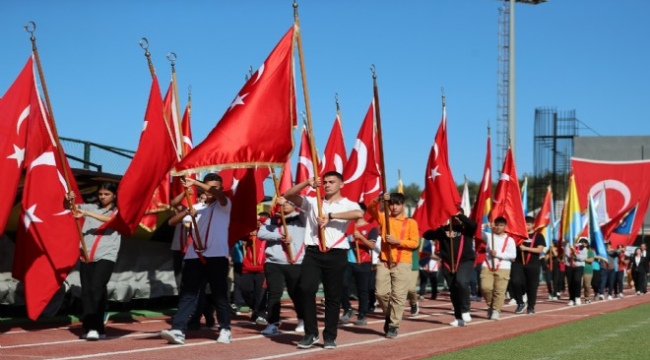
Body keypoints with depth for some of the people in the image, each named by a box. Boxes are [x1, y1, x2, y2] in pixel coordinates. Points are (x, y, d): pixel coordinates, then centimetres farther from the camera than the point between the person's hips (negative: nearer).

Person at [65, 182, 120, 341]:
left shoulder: (118, 212, 6)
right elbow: (68, 207, 12)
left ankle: (95, 328, -20)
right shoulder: (91, 208, 15)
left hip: (106, 257, -4)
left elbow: (109, 219, -16)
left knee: (96, 289, -17)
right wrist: (69, 199, -12)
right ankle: (88, 327, 6)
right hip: (87, 256, 4)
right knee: (86, 291, 1)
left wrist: (86, 214, -26)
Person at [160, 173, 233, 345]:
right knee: (187, 294, -6)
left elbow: (219, 194, -20)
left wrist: (195, 183, -25)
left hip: (217, 256, -3)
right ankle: (178, 331, -14)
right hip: (195, 256, 3)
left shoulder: (224, 205, 5)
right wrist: (187, 211, -11)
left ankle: (225, 330, 17)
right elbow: (172, 221, 9)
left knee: (219, 295, 4)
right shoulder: (197, 207, 16)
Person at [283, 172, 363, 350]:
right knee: (307, 289, -13)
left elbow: (359, 214, -21)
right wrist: (307, 183, -10)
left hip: (336, 254, -1)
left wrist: (330, 216, -23)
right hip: (313, 253, 2)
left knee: (333, 296, 4)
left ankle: (330, 336, 15)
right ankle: (310, 333, -1)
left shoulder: (348, 205, 3)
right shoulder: (312, 202, 12)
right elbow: (288, 195, 5)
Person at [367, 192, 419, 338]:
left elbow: (414, 243, -2)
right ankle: (389, 315, 23)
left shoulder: (411, 223, 5)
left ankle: (393, 325, 2)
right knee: (380, 292, -3)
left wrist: (397, 241, -13)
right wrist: (379, 199, -21)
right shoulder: (383, 218, 11)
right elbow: (370, 208, -3)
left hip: (402, 264, -2)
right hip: (384, 262, 2)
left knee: (398, 295, -4)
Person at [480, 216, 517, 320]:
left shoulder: (509, 240, 2)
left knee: (499, 291, -6)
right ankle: (490, 305, 14)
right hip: (487, 267, 2)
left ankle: (496, 311, 2)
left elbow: (513, 255, -6)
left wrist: (497, 254, -12)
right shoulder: (488, 236, 9)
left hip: (503, 268, -2)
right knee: (485, 287, -10)